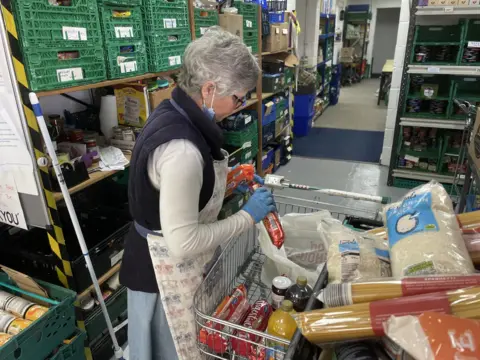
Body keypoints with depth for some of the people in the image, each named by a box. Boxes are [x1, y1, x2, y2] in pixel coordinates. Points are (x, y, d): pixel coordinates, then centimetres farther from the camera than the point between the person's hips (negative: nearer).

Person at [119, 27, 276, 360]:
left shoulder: (174, 112, -3)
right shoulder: (180, 147, -34)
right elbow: (183, 242, -31)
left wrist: (229, 180, 2)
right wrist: (248, 217, -21)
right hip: (168, 268, -9)